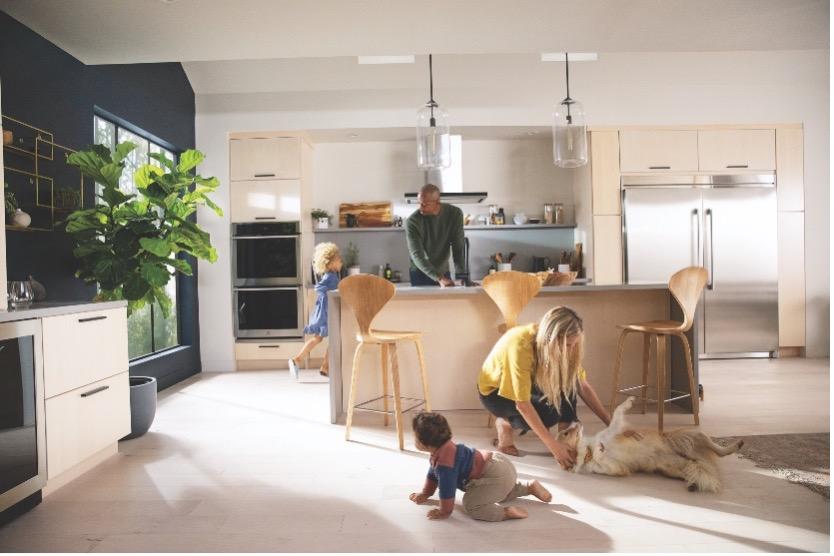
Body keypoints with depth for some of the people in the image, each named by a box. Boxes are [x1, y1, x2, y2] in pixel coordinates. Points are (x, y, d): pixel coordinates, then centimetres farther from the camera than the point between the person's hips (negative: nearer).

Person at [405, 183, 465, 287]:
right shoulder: (412, 221, -21)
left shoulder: (455, 214, -13)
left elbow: (458, 248, -12)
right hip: (420, 274, -2)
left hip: (444, 272, 3)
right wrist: (440, 279, -39)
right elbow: (417, 256, -28)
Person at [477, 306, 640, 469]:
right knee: (549, 413, -28)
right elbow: (522, 405, -35)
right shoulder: (520, 346, -37)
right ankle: (505, 423, -4)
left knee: (568, 381, -20)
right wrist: (553, 445, -36)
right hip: (495, 391, -6)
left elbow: (584, 387, -10)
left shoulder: (560, 344, -19)